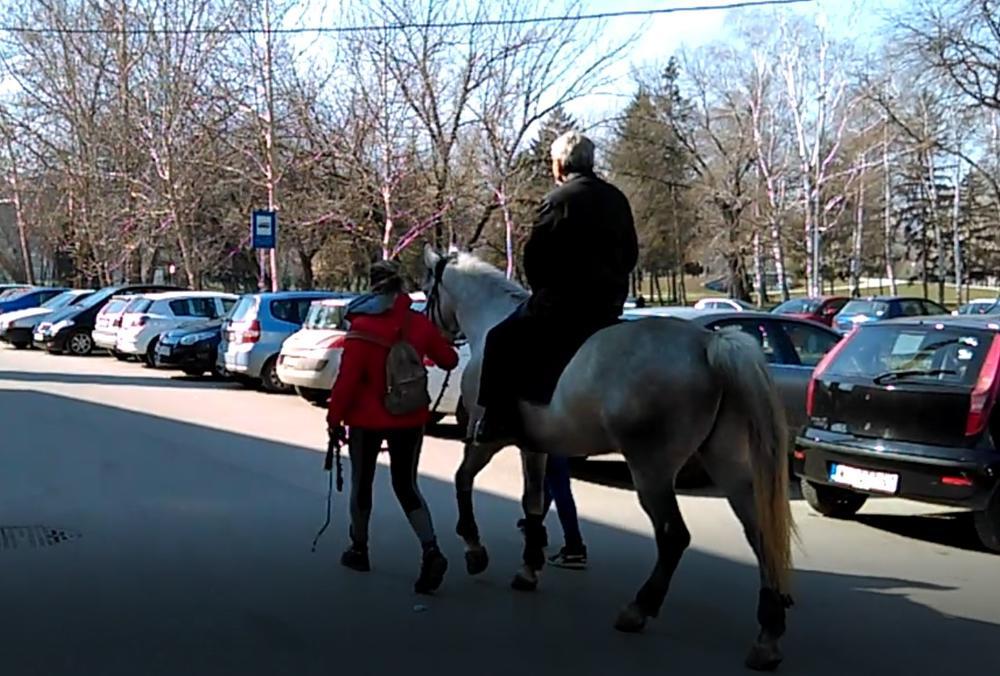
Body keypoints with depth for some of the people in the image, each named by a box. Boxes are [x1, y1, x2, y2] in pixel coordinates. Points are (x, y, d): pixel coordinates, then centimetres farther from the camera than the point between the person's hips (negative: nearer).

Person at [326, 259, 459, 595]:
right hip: (410, 419, 3)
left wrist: (334, 417, -7)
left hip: (367, 420, -3)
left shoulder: (361, 328, -15)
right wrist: (427, 348, 32)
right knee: (406, 486, 8)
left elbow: (347, 378, -17)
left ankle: (359, 549, 30)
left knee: (362, 483, 16)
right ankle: (431, 551, -12)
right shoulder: (420, 324, -3)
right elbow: (449, 360, 11)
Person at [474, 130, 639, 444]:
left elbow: (534, 257, -10)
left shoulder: (558, 200, -11)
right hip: (610, 302, 8)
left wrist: (541, 288, 6)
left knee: (501, 342, 4)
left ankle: (498, 422, 0)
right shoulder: (617, 199, 11)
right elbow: (631, 254, 15)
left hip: (564, 300, -7)